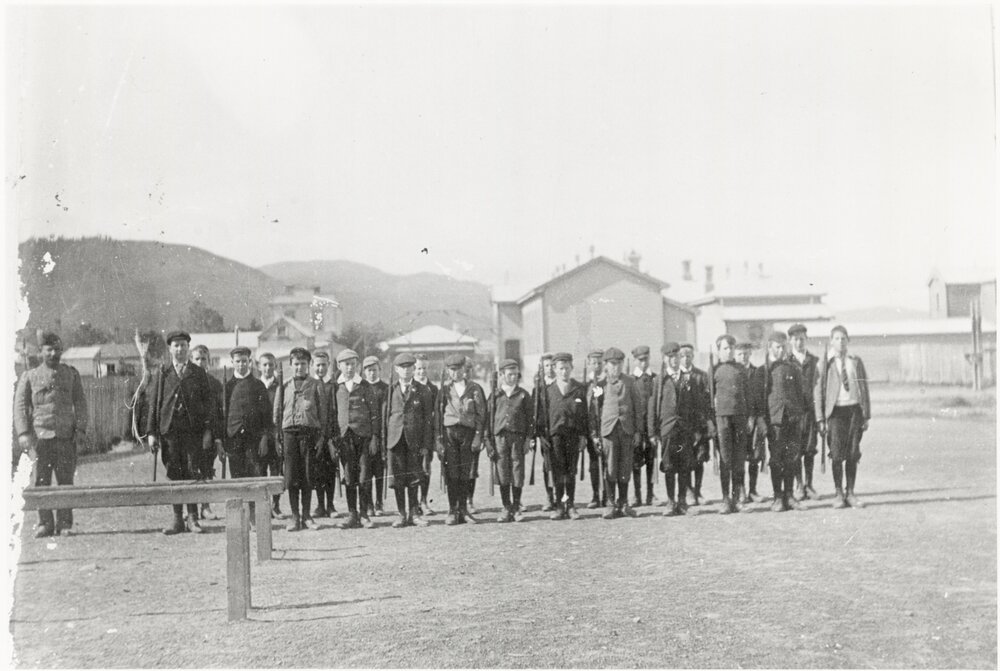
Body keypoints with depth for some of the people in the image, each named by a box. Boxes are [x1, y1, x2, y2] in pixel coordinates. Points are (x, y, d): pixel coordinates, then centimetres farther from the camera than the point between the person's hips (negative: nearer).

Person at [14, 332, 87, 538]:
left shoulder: (71, 374, 12)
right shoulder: (29, 376, 8)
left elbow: (80, 402, 10)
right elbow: (20, 405, 4)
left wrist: (80, 429, -2)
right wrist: (23, 433, -7)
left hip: (66, 436, 1)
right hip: (40, 436, -1)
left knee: (66, 481, 0)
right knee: (41, 481, 0)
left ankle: (64, 524, 6)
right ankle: (45, 523, 8)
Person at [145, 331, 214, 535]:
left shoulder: (198, 373, 9)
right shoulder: (161, 373, 9)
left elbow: (208, 402, 6)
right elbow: (153, 403, 7)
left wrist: (208, 430, -3)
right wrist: (151, 432, 0)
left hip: (193, 430, -1)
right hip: (169, 431, 1)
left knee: (194, 473, -4)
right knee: (174, 475, 3)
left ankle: (193, 518, 5)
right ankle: (177, 519, 11)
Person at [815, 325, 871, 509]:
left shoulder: (856, 361, 11)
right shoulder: (825, 363, 2)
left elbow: (864, 389, 12)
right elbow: (818, 391, 1)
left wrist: (866, 415, 6)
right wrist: (821, 418, -4)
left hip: (854, 409, 2)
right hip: (835, 411, -2)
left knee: (853, 455, 3)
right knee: (837, 455, -4)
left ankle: (850, 493, 12)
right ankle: (839, 494, 5)